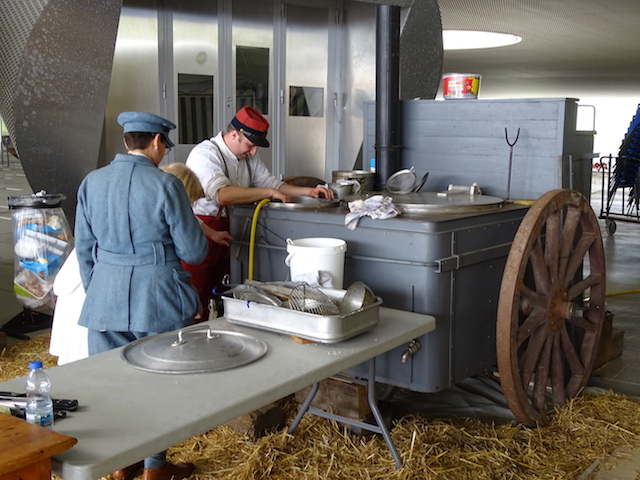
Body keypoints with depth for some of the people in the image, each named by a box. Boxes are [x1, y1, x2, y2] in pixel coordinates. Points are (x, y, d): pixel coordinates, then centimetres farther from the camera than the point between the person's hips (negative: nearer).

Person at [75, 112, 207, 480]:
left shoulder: (92, 183, 2)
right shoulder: (166, 186, -13)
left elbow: (84, 249, 9)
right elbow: (194, 252, -10)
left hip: (105, 298, 4)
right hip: (157, 298, -4)